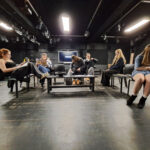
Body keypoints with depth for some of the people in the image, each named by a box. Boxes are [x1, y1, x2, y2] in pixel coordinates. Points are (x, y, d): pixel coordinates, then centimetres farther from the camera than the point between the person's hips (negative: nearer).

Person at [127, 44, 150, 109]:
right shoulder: (139, 57, 0)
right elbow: (137, 68, -4)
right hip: (138, 72, -3)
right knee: (140, 78, -42)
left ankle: (143, 99, -24)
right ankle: (133, 96, -21)